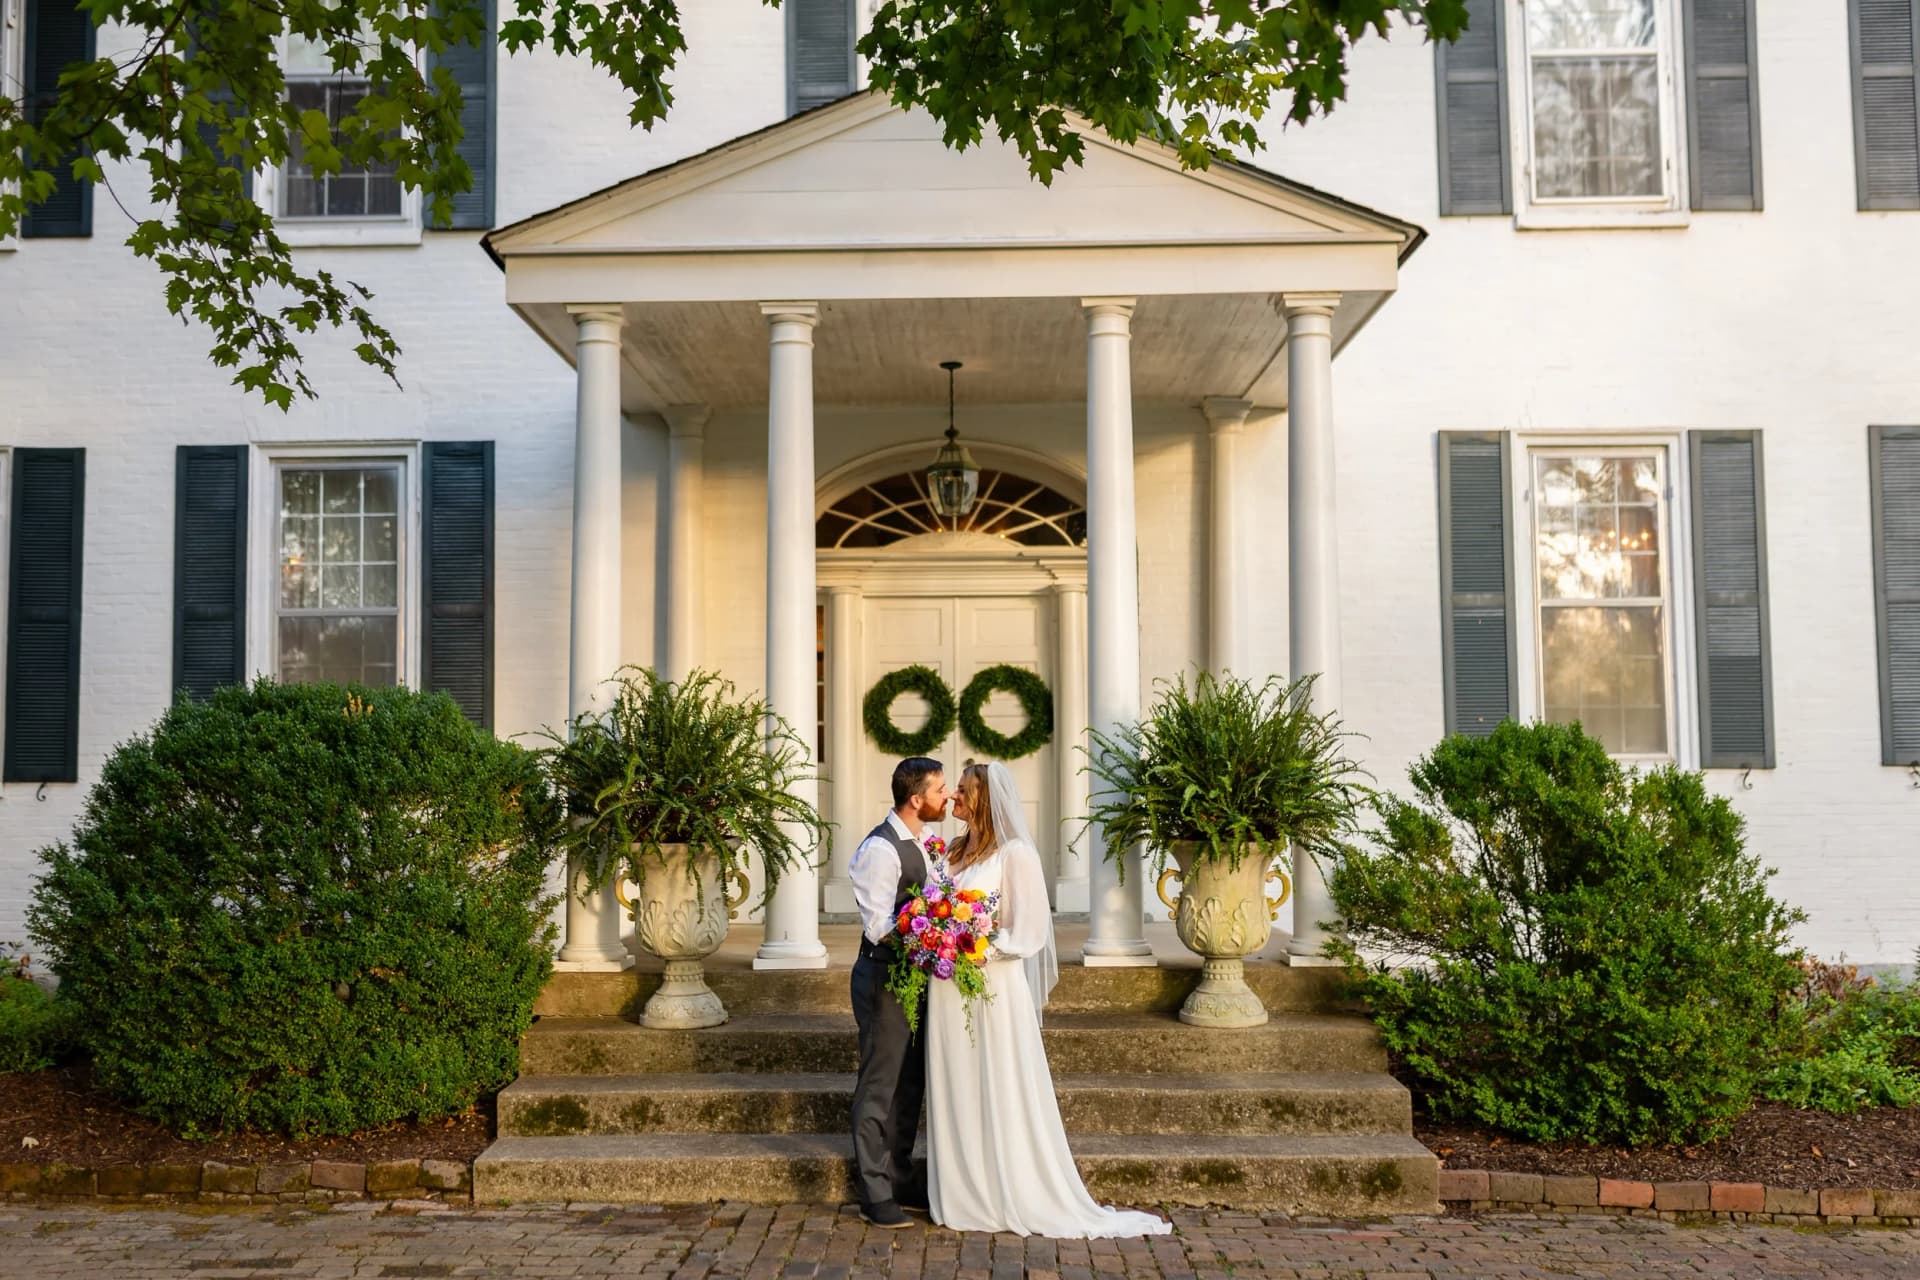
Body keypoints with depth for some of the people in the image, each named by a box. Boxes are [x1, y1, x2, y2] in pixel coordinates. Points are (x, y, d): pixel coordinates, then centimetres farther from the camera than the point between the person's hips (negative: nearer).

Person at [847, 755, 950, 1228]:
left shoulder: (916, 843, 11)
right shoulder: (881, 849, -20)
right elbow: (879, 927, -23)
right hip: (884, 979, -9)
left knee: (910, 1083, 17)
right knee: (880, 1086, 0)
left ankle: (899, 1178, 29)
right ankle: (874, 1193, 9)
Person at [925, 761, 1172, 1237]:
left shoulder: (1015, 854, -10)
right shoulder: (953, 852, 12)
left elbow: (1029, 932, -12)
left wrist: (981, 948, -19)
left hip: (994, 989, -7)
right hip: (949, 991, 7)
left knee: (1001, 1093, 1)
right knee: (956, 1092, 10)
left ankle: (1020, 1198, 13)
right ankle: (964, 1193, 19)